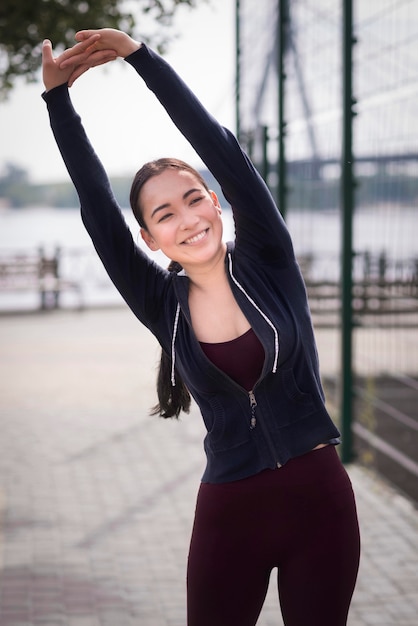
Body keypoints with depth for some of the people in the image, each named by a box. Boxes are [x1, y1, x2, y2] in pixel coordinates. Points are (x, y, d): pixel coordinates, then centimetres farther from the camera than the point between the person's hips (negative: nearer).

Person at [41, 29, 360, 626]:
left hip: (319, 499, -1)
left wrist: (140, 54, -12)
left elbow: (220, 147, -10)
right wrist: (58, 97, -5)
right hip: (230, 512, 1)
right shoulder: (165, 306, 1)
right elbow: (98, 213, -4)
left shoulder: (267, 263, -2)